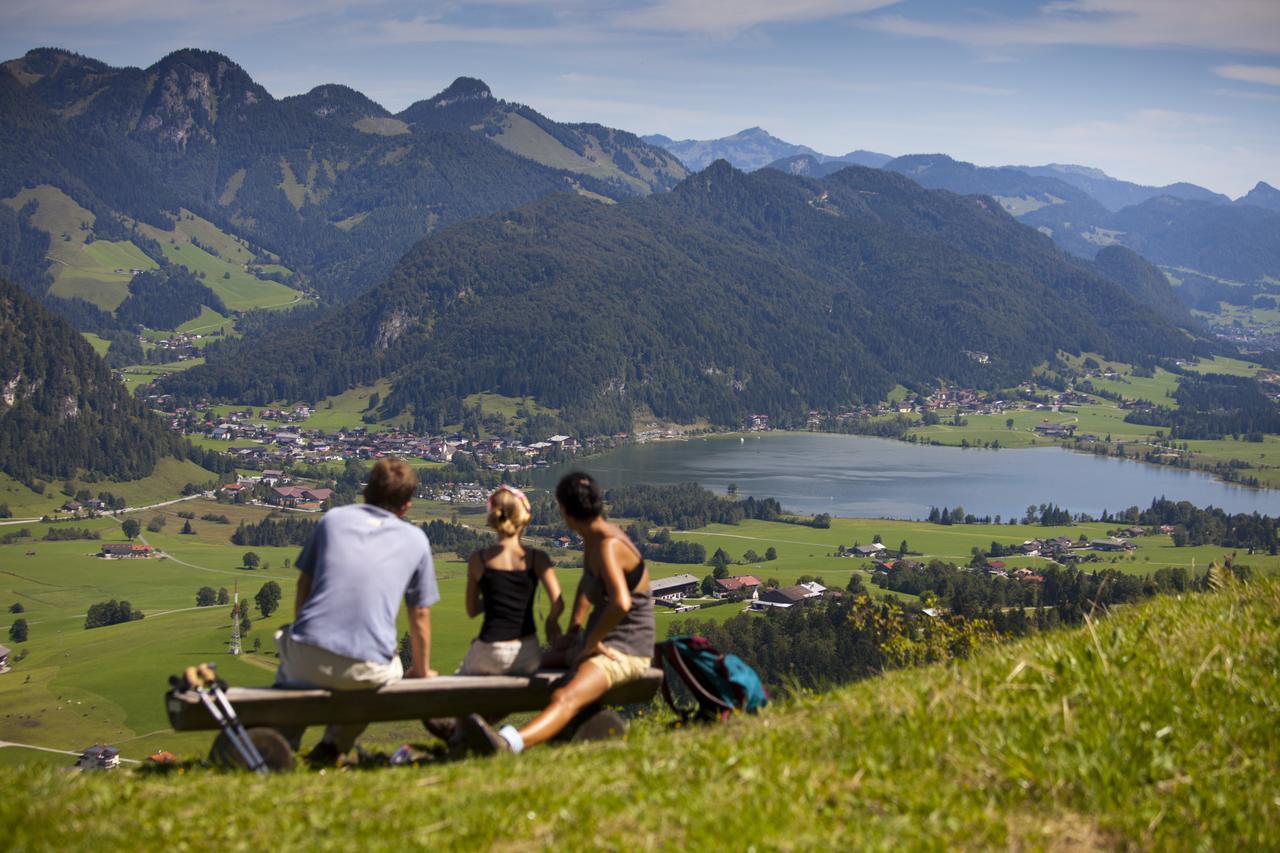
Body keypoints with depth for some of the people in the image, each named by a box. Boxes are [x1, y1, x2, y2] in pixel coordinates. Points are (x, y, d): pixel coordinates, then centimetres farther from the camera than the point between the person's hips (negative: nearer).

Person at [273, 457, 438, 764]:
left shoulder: (333, 518, 12)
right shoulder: (416, 540, 10)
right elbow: (420, 615, 16)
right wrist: (422, 670, 32)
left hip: (308, 658, 2)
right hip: (368, 670, -1)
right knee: (392, 668, 34)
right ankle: (334, 745, 25)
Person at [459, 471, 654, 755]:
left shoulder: (608, 545, -21)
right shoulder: (593, 538, 10)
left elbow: (621, 602, -37)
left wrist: (591, 642, -22)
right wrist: (573, 632, 17)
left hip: (625, 652, -11)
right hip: (600, 643, 11)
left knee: (565, 698, -37)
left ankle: (507, 744, -64)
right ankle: (461, 730, 30)